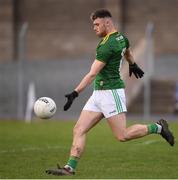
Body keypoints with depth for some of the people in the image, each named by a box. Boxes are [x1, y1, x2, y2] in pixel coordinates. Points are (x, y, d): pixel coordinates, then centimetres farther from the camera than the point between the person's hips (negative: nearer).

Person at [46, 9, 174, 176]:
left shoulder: (107, 46, -18)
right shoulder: (122, 38, 9)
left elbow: (92, 74, -22)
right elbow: (128, 52, 33)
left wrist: (75, 93, -24)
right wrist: (133, 65, 54)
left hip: (111, 92, -10)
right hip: (98, 94, 10)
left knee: (122, 135, -6)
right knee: (79, 130, 0)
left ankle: (157, 127, 11)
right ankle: (70, 167, -5)